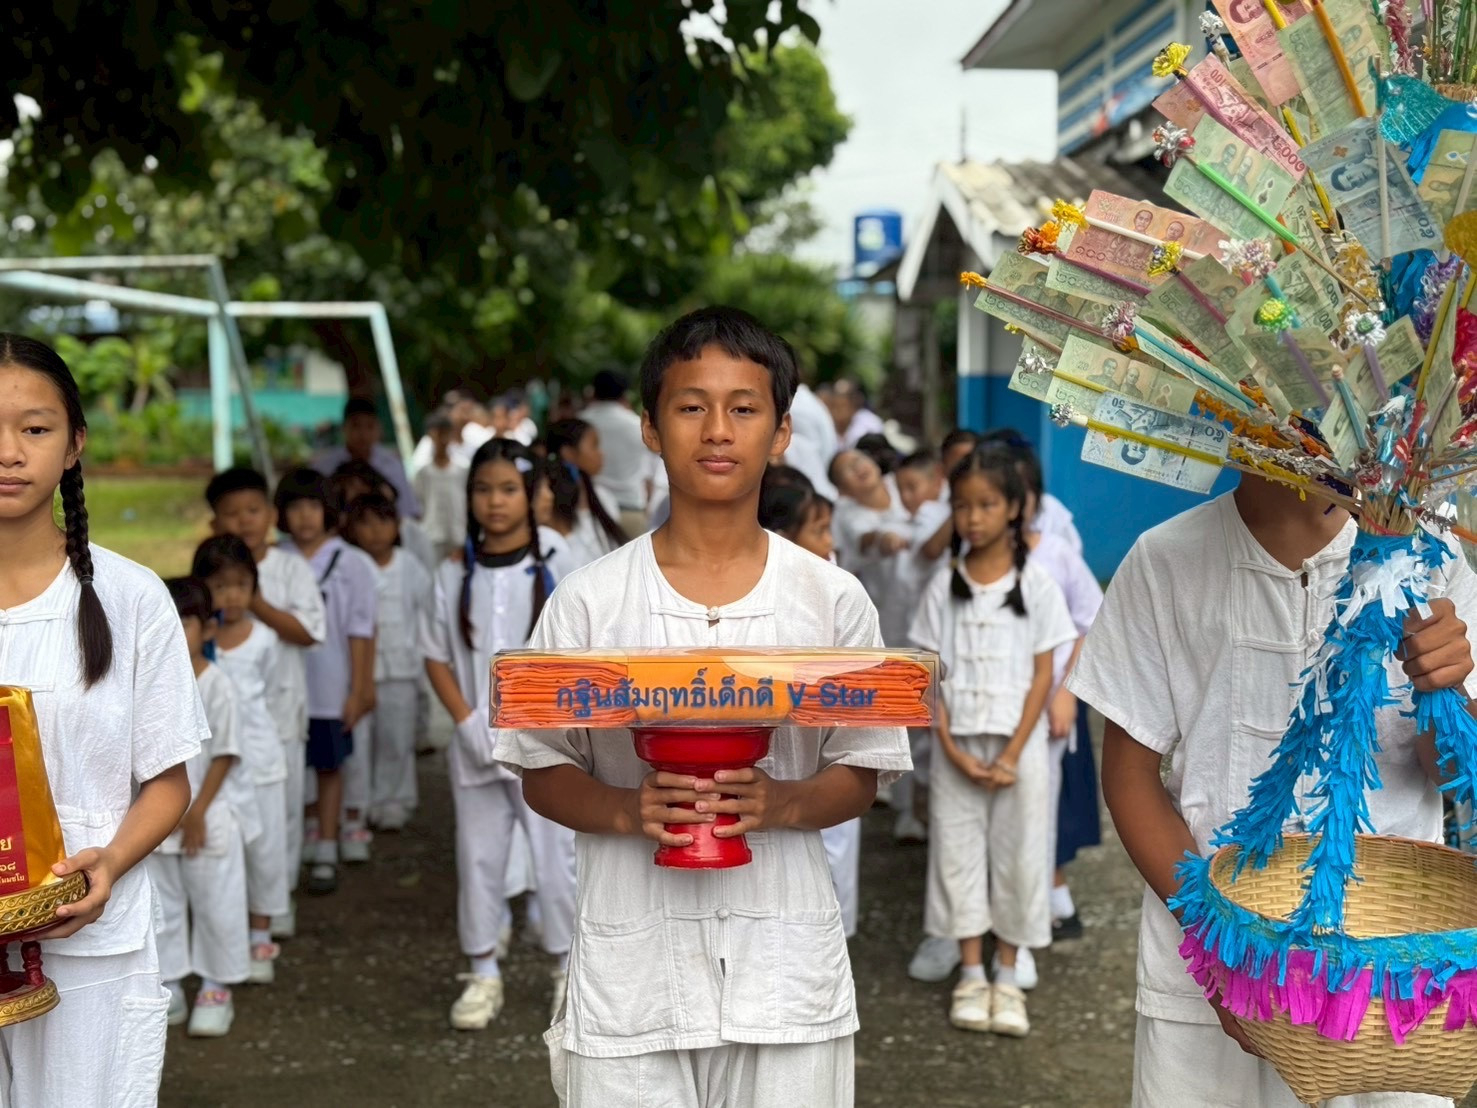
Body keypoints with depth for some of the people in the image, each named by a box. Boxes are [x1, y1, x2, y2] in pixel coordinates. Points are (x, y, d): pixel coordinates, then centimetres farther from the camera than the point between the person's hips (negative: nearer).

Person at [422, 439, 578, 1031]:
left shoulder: (557, 565, -5)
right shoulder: (454, 575, 3)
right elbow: (437, 656, 6)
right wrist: (468, 723, -6)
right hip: (476, 746, 3)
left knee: (556, 853, 1)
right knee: (478, 855, 9)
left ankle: (572, 969, 17)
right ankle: (483, 973, 22)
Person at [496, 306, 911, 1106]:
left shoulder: (832, 600, 1)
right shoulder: (589, 602, -1)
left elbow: (860, 774, 5)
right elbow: (543, 771, 3)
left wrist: (778, 801, -15)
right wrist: (629, 809, -17)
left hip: (784, 960, 1)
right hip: (632, 964, 0)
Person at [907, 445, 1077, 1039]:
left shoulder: (1036, 584, -4)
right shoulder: (944, 585, 0)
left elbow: (1041, 675, -5)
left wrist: (1012, 755, -11)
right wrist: (952, 748, -10)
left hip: (1018, 744, -1)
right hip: (957, 745, 1)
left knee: (1016, 851, 4)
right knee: (958, 848, 5)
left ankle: (1007, 974, 18)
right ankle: (970, 974, 17)